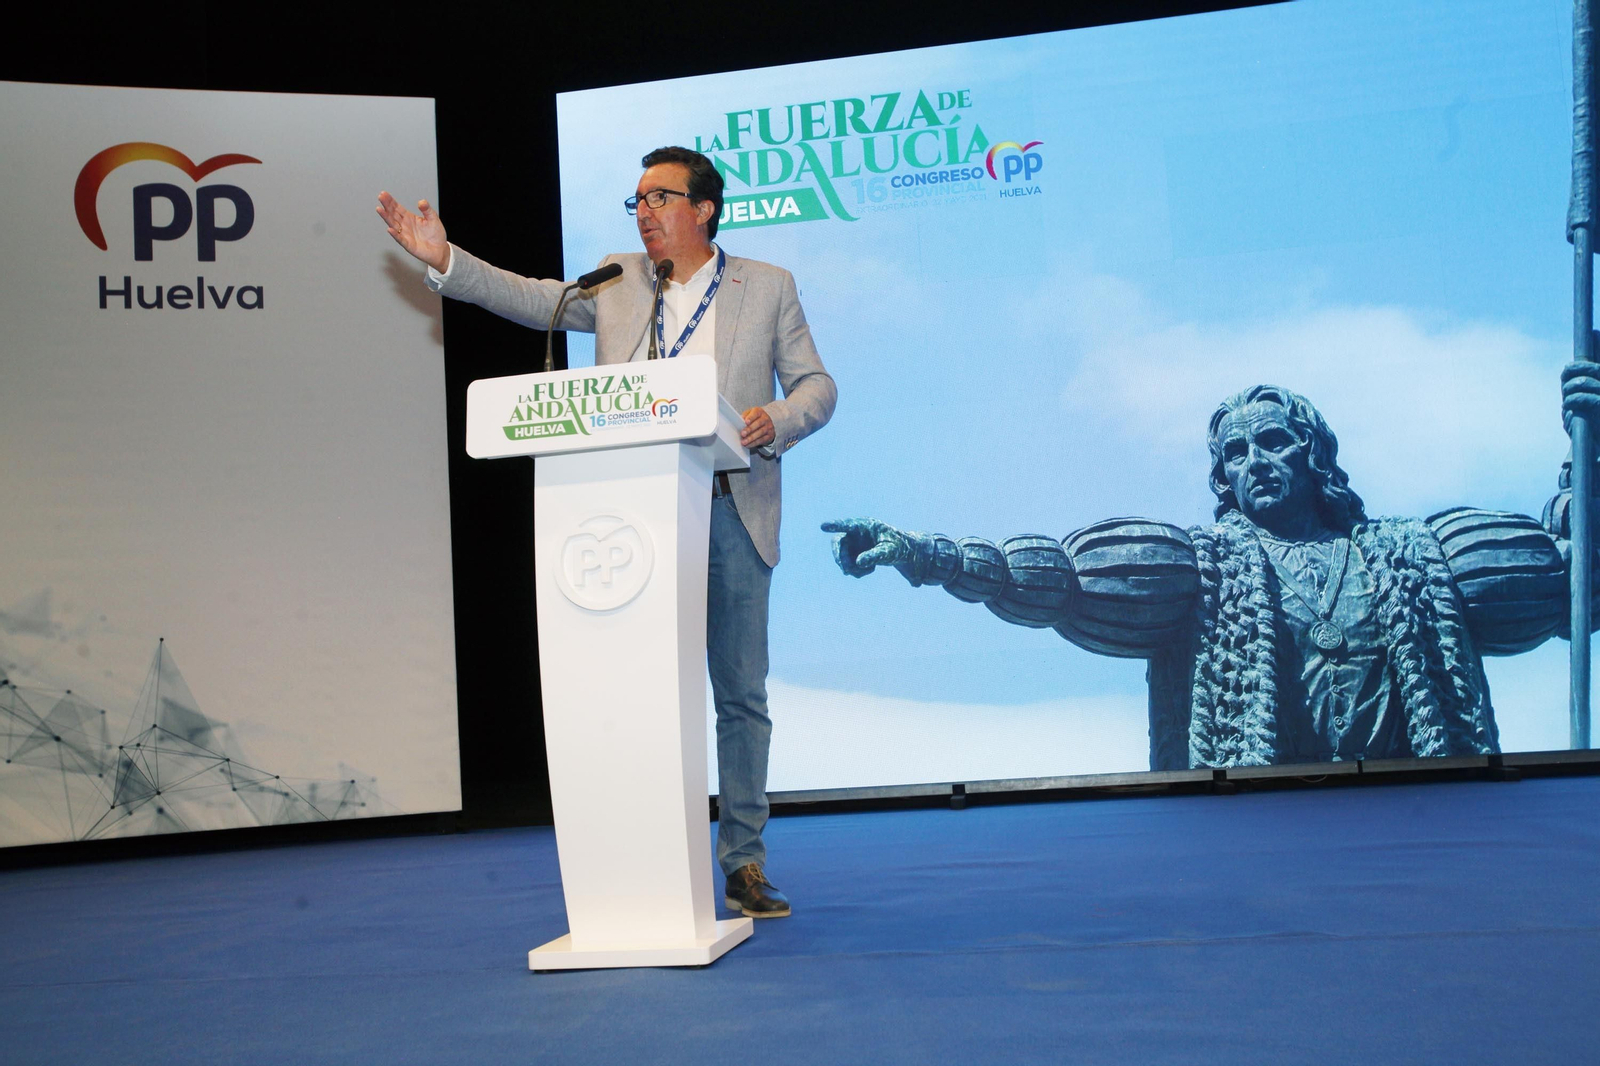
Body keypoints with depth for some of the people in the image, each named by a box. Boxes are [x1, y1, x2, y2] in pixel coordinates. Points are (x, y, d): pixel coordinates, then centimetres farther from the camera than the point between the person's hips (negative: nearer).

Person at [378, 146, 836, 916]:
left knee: (740, 694, 4)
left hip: (731, 513, -1)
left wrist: (777, 421, -14)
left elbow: (816, 386, 7)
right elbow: (528, 298, 8)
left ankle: (744, 863, 15)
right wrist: (443, 260, -4)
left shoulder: (767, 287, 9)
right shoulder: (615, 283, 14)